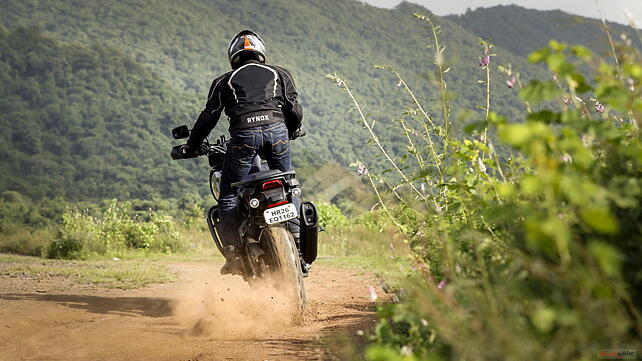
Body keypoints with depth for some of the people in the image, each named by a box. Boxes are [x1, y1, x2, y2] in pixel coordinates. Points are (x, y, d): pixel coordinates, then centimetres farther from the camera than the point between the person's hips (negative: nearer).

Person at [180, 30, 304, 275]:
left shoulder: (225, 81, 20)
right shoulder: (279, 73, 23)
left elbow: (209, 116, 12)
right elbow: (294, 110, 14)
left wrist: (191, 146, 21)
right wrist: (292, 131, 34)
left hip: (244, 135, -1)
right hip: (277, 130, 2)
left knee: (228, 195, 7)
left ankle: (233, 255, -3)